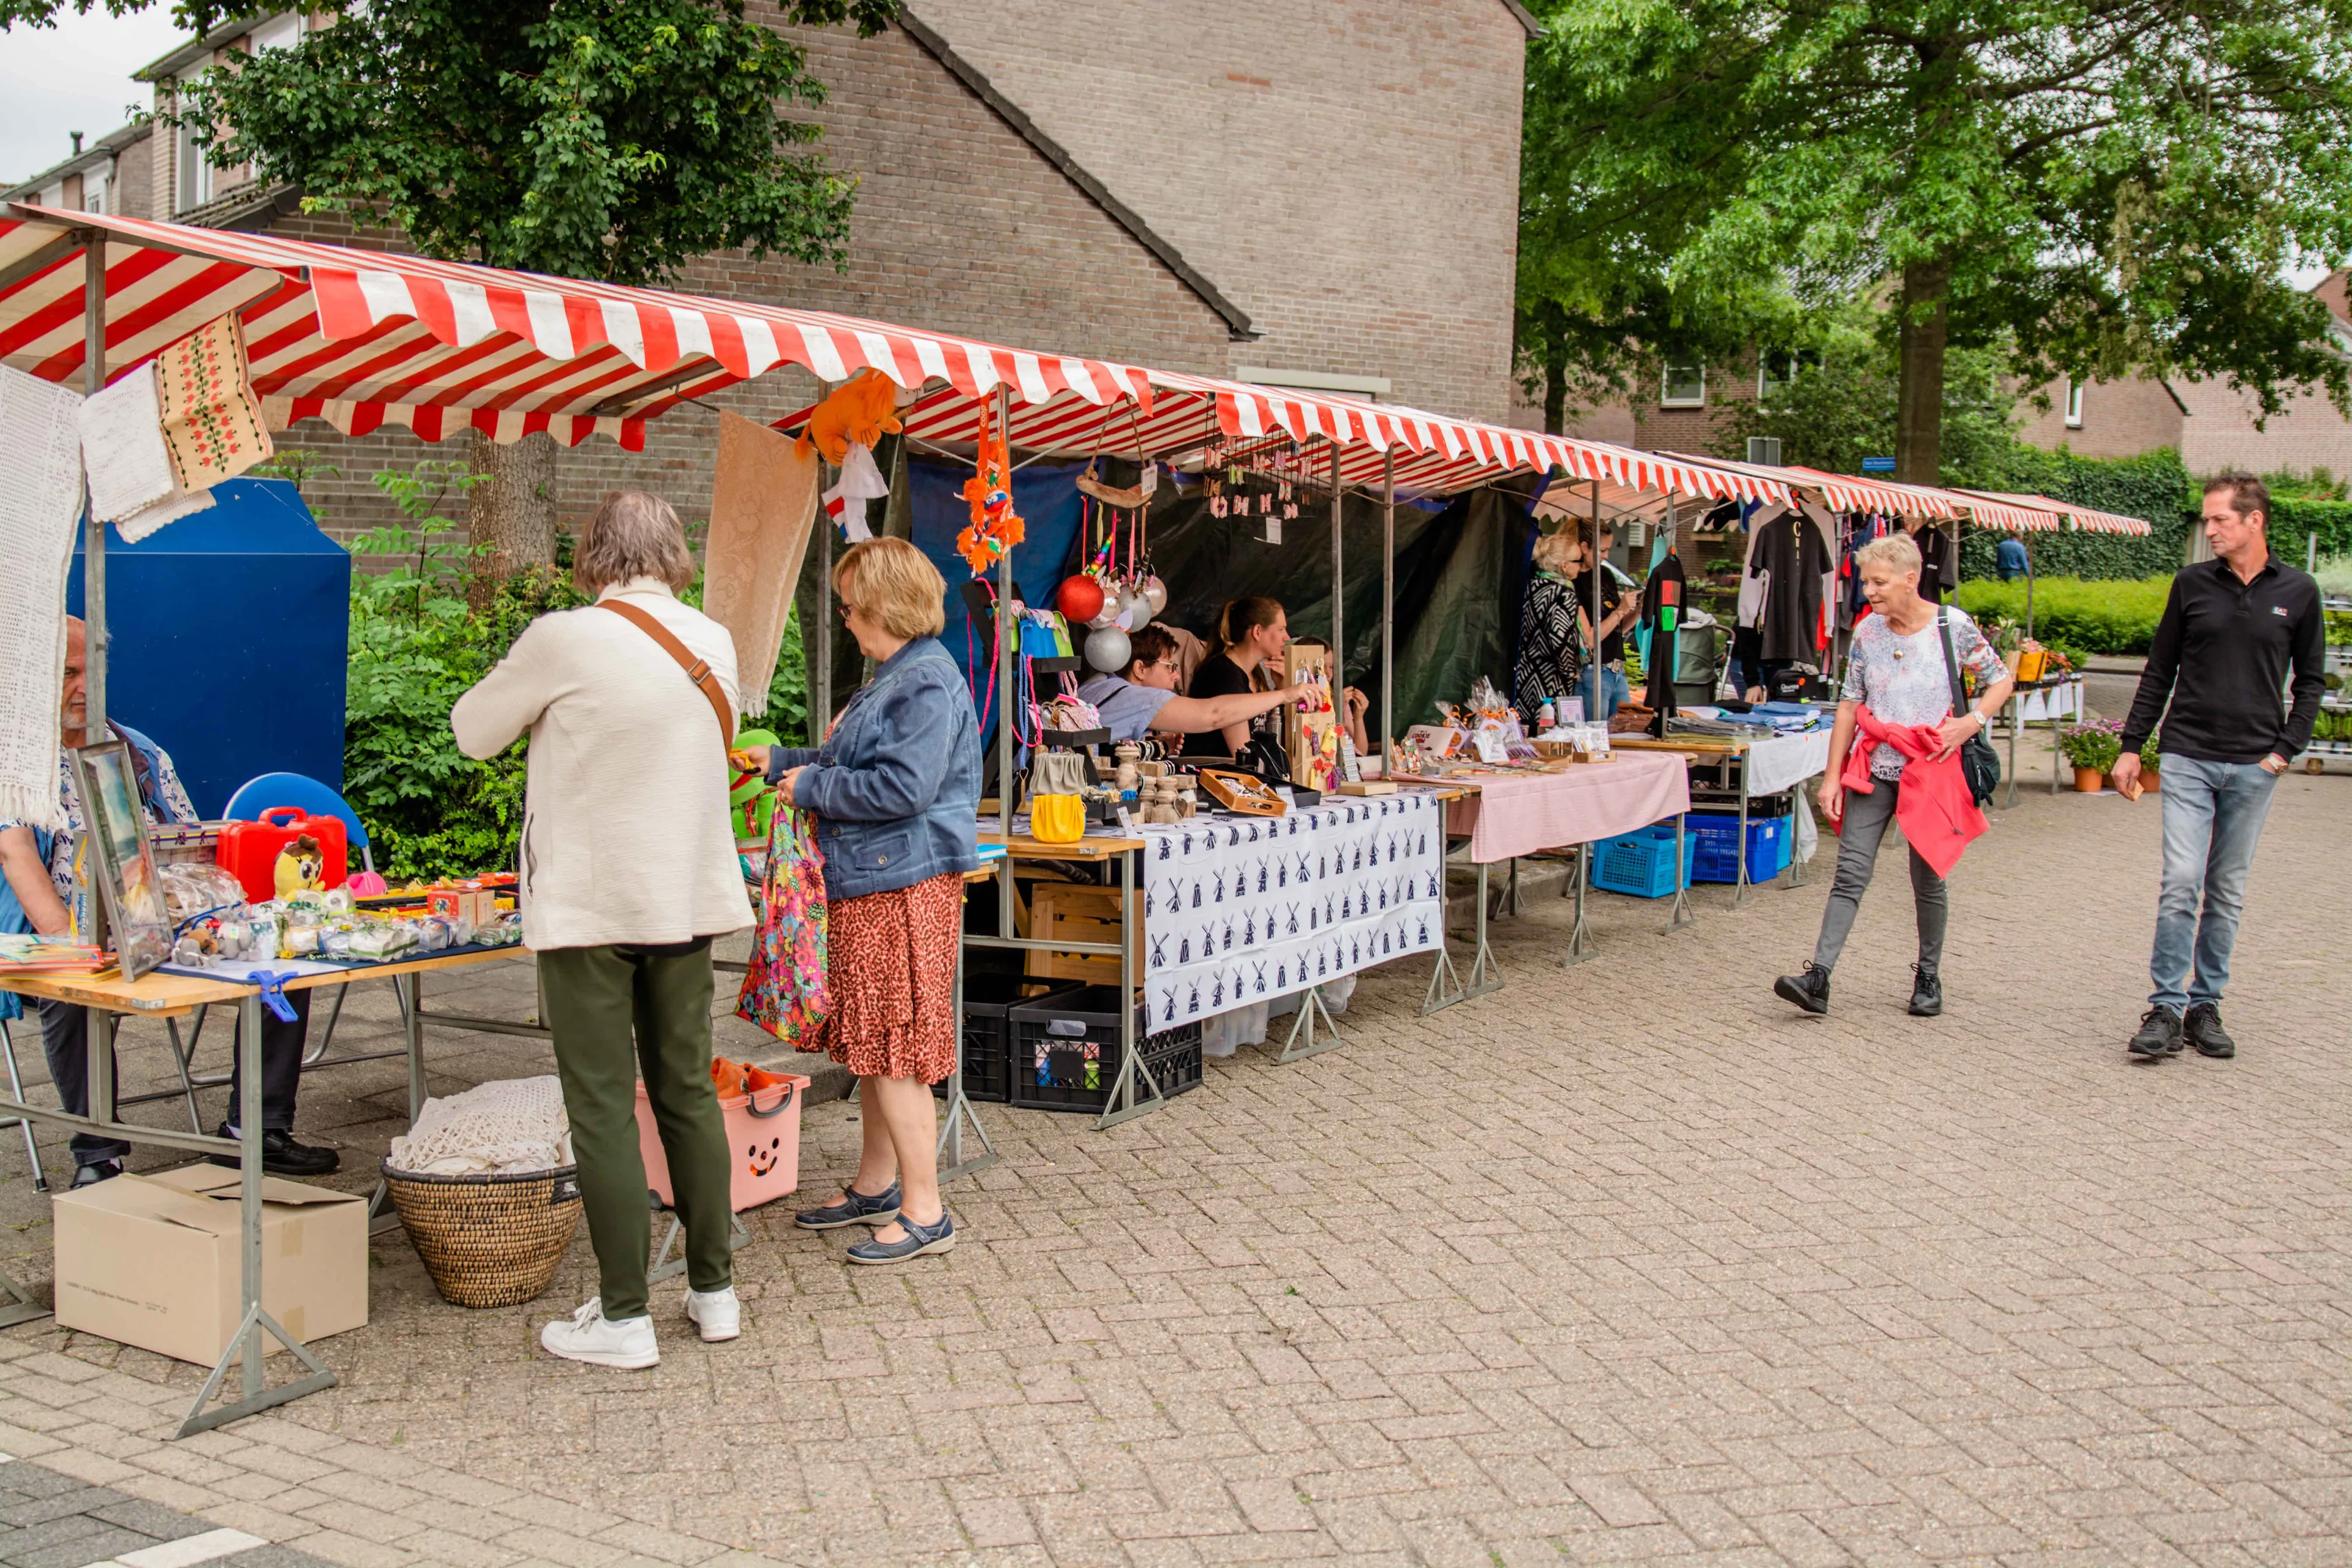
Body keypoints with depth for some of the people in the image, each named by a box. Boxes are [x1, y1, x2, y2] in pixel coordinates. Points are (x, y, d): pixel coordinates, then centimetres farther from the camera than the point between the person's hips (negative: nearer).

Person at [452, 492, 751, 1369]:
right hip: (688, 898, 5)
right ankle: (714, 1290, 23)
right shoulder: (714, 643, 3)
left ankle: (624, 1317, 5)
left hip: (587, 903, -5)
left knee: (603, 1107, 1)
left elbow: (475, 732, -1)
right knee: (688, 1091, 15)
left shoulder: (565, 640, -13)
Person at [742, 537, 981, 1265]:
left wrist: (812, 787, -13)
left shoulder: (928, 684, -17)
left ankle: (925, 1212, 0)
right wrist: (782, 761, 27)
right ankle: (876, 1185, 29)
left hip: (905, 889, -10)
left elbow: (903, 786, -25)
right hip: (871, 883, 10)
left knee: (894, 1049, -7)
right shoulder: (893, 678, 16)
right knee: (872, 1045, 17)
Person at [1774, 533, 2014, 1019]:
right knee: (1850, 872, -6)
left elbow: (2001, 679, 5)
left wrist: (1973, 720, -13)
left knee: (1927, 878, 6)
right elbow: (1850, 706, 6)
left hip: (1931, 771, -2)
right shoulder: (1867, 632, 4)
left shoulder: (1954, 627, -5)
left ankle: (1929, 977, 24)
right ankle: (1818, 978, -12)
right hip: (1874, 769, 2)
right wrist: (1833, 775, 2)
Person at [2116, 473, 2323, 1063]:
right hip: (2188, 757, -1)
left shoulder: (2298, 592, 3)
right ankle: (2166, 1009, -5)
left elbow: (2310, 680, 11)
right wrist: (2131, 746, 6)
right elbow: (2159, 672, 9)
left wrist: (2286, 748, 0)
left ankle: (2206, 1007, 16)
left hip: (2253, 766, 1)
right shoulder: (2191, 584, 3)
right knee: (2181, 884, -9)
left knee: (2227, 892, 8)